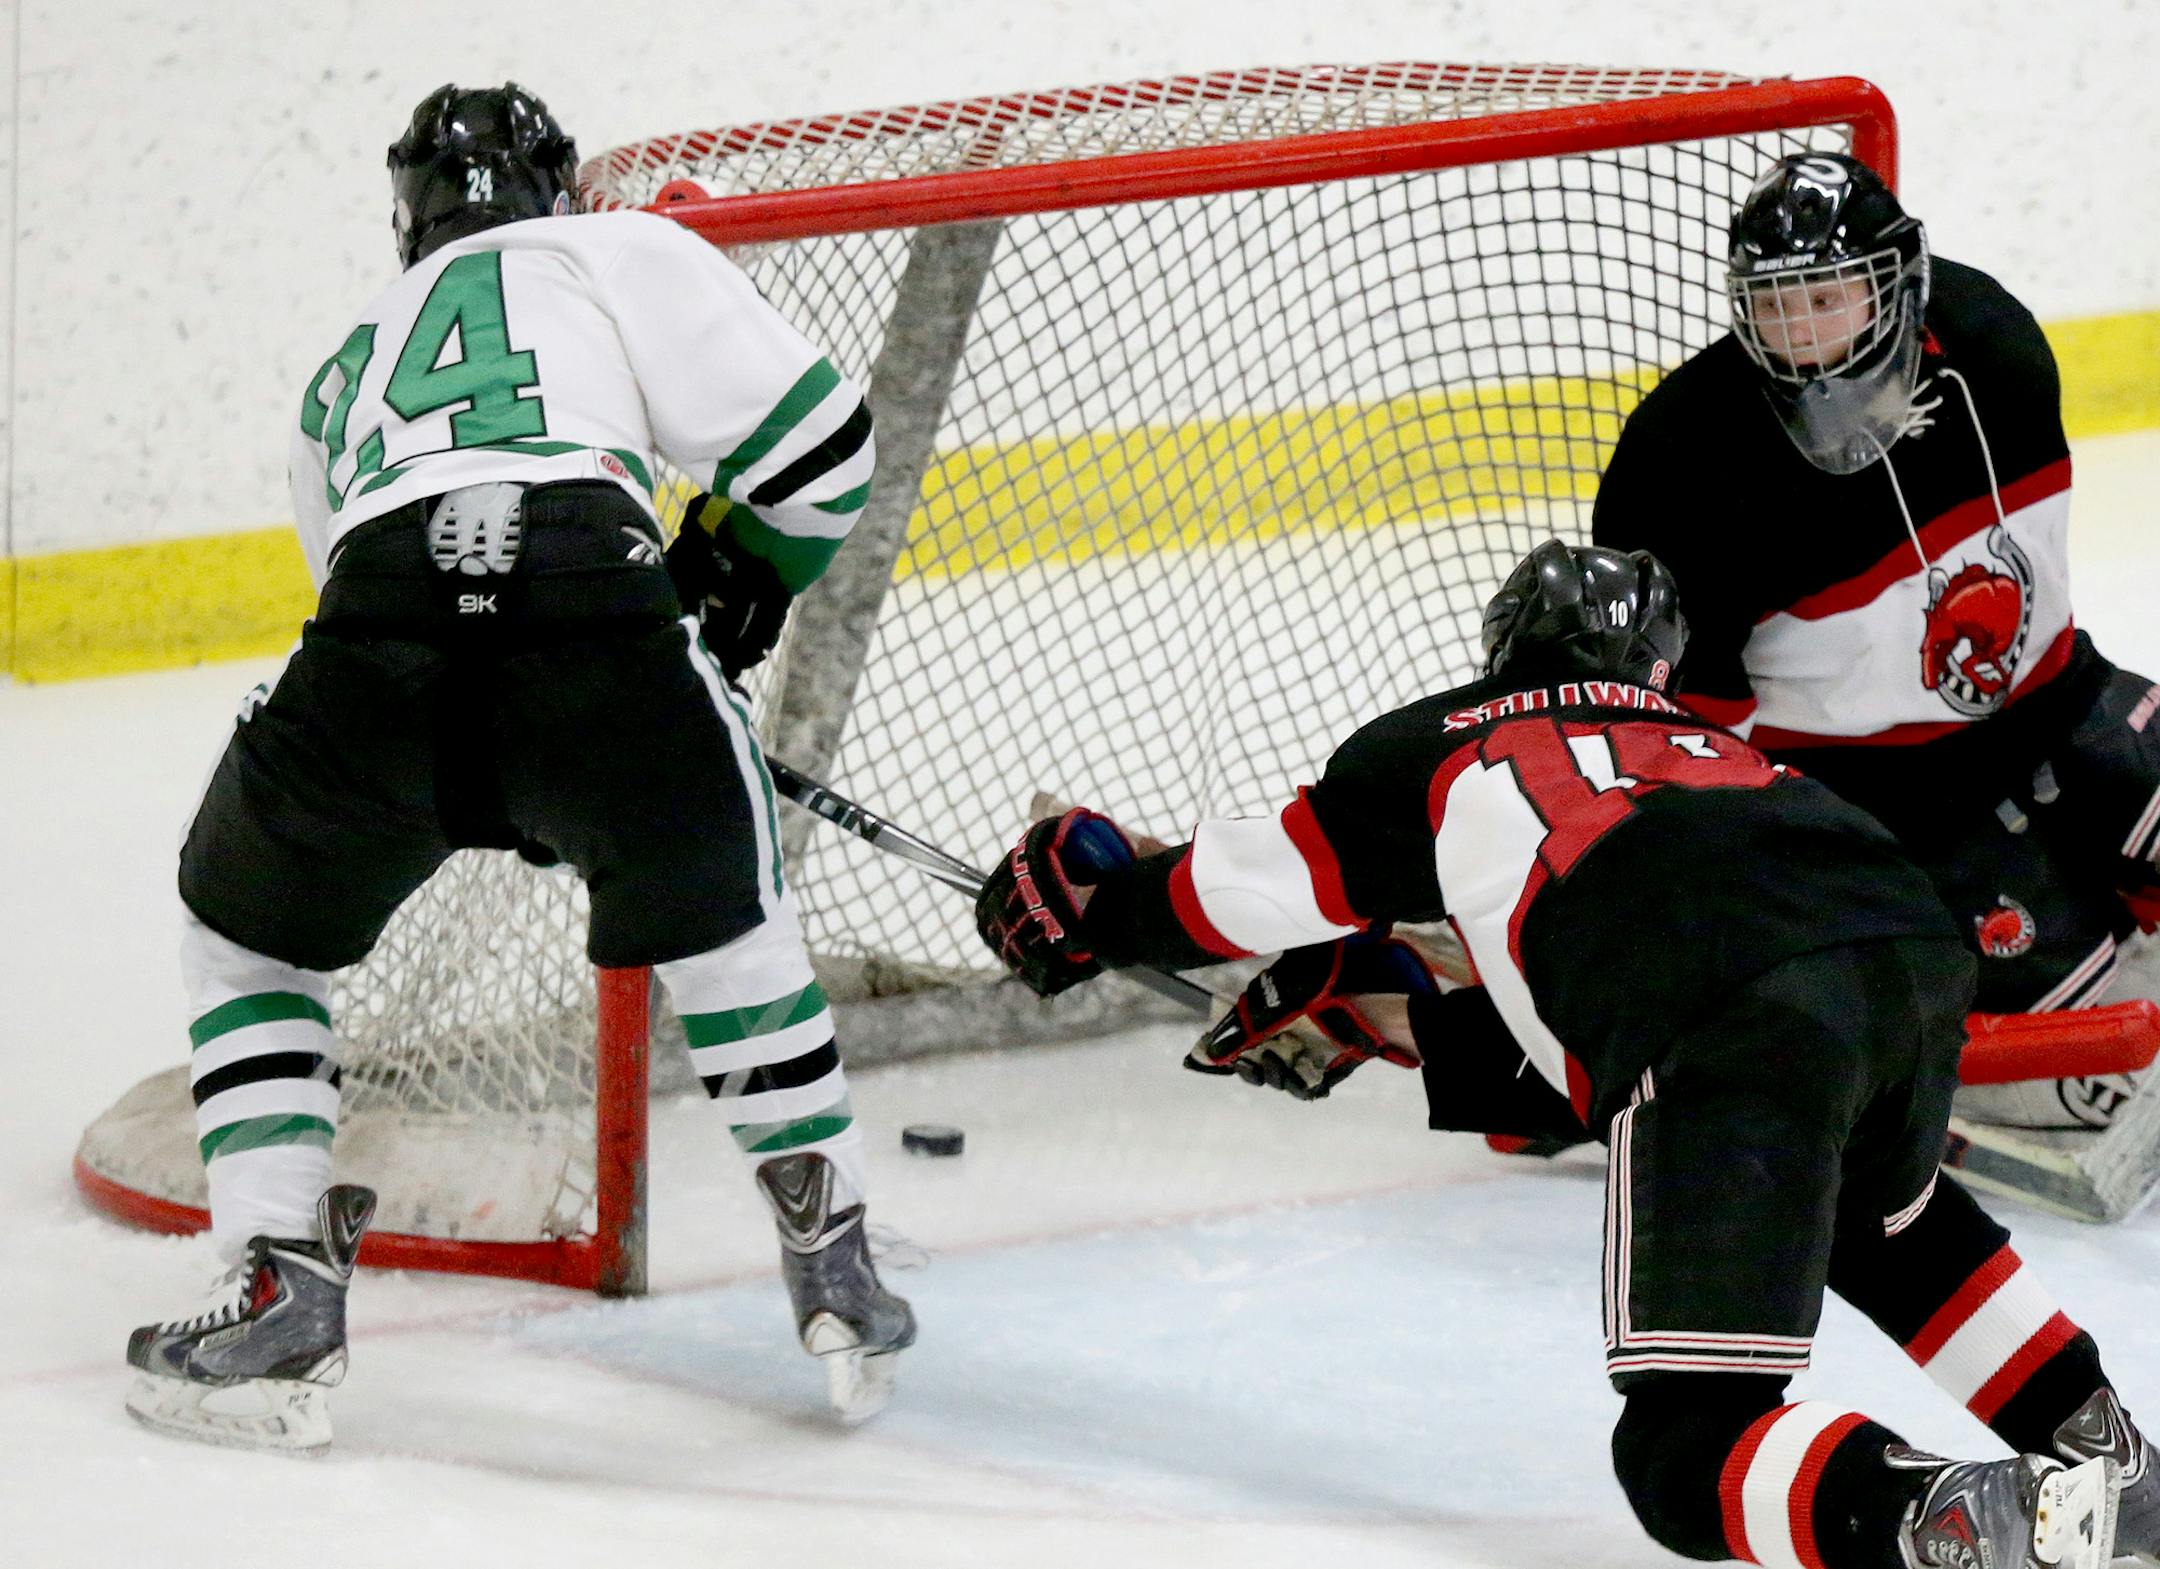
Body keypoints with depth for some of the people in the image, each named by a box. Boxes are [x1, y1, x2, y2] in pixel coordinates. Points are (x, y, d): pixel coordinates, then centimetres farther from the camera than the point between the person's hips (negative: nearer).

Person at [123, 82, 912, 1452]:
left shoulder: (346, 374, 39)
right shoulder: (612, 253, 24)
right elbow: (809, 431, 13)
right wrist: (738, 580, 32)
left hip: (378, 637, 2)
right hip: (597, 609, -2)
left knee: (253, 931, 28)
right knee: (718, 913, 26)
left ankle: (284, 1298, 16)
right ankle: (837, 1271, 28)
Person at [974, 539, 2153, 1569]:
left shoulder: (1435, 747, 27)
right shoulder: (1707, 748, 41)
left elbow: (1248, 891, 38)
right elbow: (1569, 1077, 43)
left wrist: (1095, 917, 56)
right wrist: (1389, 1017, 52)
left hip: (1736, 1018, -6)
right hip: (1913, 950, 6)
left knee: (1689, 1457, -4)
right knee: (1883, 1218, 41)